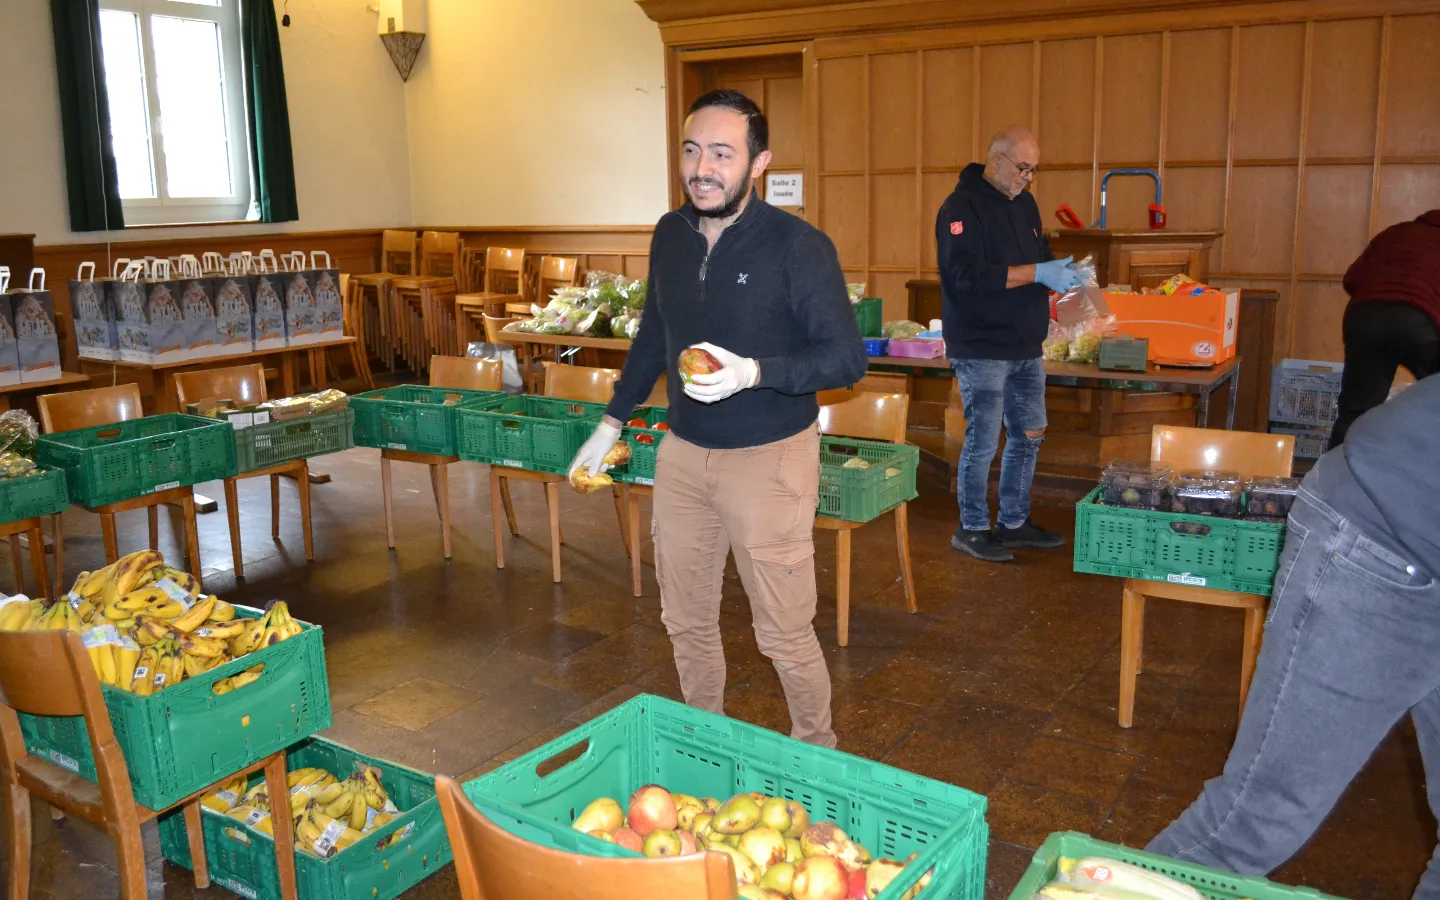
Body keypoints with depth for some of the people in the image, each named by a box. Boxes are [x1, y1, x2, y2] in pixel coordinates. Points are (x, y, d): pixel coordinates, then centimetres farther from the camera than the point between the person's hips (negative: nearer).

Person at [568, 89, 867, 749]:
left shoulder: (799, 246, -15)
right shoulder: (670, 234, 4)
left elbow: (847, 358, -14)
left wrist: (754, 372, -29)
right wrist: (612, 421, 21)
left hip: (769, 457, -5)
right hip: (682, 452, 6)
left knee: (783, 632, 3)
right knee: (686, 620, 16)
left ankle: (816, 753, 28)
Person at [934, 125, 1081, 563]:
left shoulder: (1024, 203, 13)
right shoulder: (961, 207, -13)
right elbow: (966, 274, -24)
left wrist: (1060, 271, -1)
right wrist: (1036, 273, -24)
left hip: (1025, 346, 8)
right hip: (981, 349, -8)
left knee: (1028, 436, 13)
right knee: (983, 440, -2)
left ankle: (1014, 522, 27)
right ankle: (972, 528, 13)